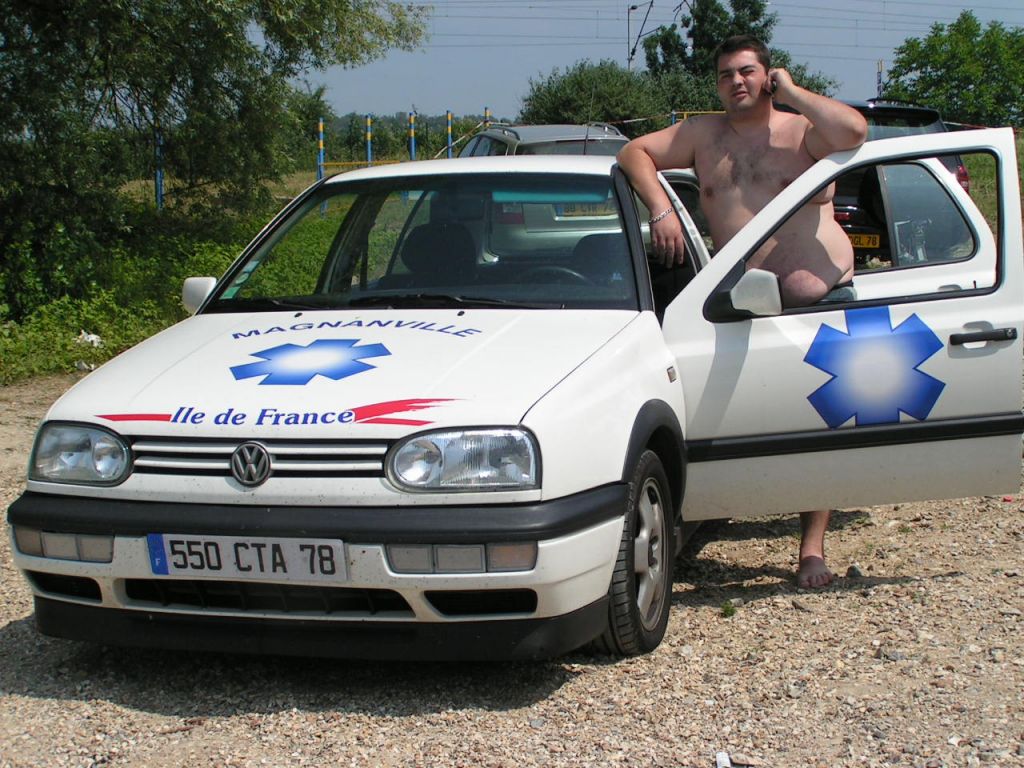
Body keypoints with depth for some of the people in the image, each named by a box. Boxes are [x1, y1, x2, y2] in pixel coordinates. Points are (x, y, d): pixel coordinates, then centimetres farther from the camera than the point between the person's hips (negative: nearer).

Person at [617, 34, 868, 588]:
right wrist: (660, 209, -4)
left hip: (823, 298, -2)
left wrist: (791, 92, -5)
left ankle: (813, 547, 4)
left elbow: (854, 132, -16)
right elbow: (634, 153, 13)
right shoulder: (704, 135, 14)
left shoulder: (803, 131, 5)